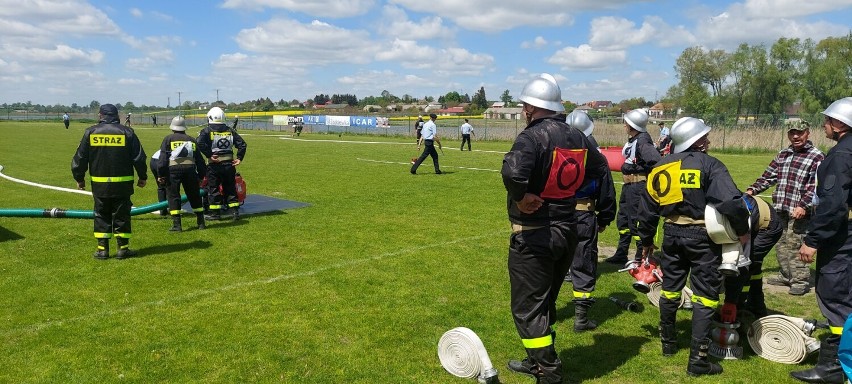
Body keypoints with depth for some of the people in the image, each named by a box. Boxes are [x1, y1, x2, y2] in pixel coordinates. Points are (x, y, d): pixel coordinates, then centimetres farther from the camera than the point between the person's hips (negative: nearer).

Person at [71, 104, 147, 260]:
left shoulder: (90, 132, 1)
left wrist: (79, 178, 16)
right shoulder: (127, 132, -2)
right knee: (121, 216, 7)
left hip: (99, 183, 1)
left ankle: (102, 249, 11)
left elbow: (80, 158, 4)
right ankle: (123, 249, 9)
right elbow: (139, 158, -1)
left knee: (101, 216, 11)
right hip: (122, 183, -1)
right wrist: (142, 177, 11)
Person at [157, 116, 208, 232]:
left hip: (173, 169, -3)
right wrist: (201, 176, 24)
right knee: (194, 196, 13)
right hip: (190, 169, 3)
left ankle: (176, 224, 0)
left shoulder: (168, 139, 8)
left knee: (173, 196, 5)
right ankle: (201, 223, 17)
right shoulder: (191, 140, 18)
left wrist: (160, 174, 1)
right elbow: (199, 160, 18)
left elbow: (163, 158, -1)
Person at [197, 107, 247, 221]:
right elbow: (242, 144, 5)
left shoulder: (207, 131, -2)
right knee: (230, 188, 12)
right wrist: (239, 158, 4)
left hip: (214, 164, -4)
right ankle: (236, 211, 9)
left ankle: (215, 213, 8)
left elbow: (200, 144, -19)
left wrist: (209, 155, -15)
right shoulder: (230, 131, 10)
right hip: (229, 163, 4)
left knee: (213, 189, 6)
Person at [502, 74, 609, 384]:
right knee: (545, 302, 22)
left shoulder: (533, 136, -19)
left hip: (533, 236, -8)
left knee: (528, 308, 3)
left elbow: (512, 171, -38)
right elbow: (600, 168, 20)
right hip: (567, 231, 8)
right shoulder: (577, 137, 5)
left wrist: (521, 198, -21)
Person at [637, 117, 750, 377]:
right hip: (702, 236, -5)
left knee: (670, 288, 19)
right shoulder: (709, 165, -10)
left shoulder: (660, 168, 8)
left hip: (672, 234, 6)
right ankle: (698, 359, 1)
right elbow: (731, 202, -22)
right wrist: (742, 230, -6)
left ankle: (668, 342, 35)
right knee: (705, 295, 1)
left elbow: (647, 209, 13)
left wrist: (646, 240, 23)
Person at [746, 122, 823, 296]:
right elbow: (769, 176, 16)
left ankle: (801, 280, 6)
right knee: (781, 244, 13)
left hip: (799, 211, -6)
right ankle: (786, 275, 26)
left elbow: (816, 186, -11)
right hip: (779, 209, 6)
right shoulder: (783, 154, 15)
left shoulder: (817, 157, -5)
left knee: (794, 245, -7)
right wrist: (752, 190, 3)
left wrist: (804, 206, -20)